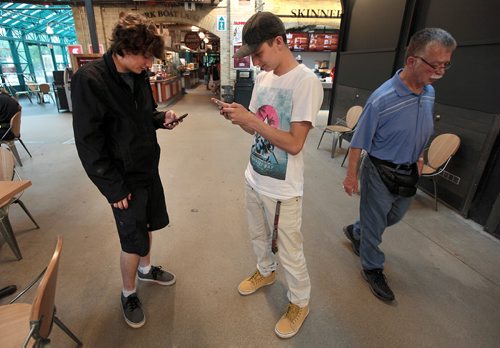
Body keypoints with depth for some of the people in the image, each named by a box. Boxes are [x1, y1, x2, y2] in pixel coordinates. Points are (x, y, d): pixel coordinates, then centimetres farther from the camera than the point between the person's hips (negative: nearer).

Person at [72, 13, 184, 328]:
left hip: (148, 167, 7)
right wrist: (113, 188, -17)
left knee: (148, 225, 21)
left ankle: (145, 268, 47)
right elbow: (88, 142, -19)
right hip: (124, 177, -6)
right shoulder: (89, 80, -19)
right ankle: (128, 293, 31)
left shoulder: (140, 75, 1)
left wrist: (162, 118, -6)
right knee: (133, 241, 5)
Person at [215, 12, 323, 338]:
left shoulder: (306, 82, -19)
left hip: (282, 189, -7)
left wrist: (251, 119, -24)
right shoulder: (263, 78, 5)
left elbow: (294, 144, -23)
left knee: (289, 252, 11)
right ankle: (266, 272, 55)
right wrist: (237, 115, -8)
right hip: (255, 178, 8)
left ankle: (300, 302, 38)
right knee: (258, 236, 26)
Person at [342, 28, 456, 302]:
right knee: (374, 224, 10)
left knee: (394, 217, 26)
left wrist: (418, 157, 18)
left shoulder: (430, 93, -3)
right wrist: (351, 175, -12)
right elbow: (359, 142, -18)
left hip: (409, 173, 8)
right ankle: (372, 268, 33)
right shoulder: (382, 99, -25)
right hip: (380, 173, -7)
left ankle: (355, 232, 51)